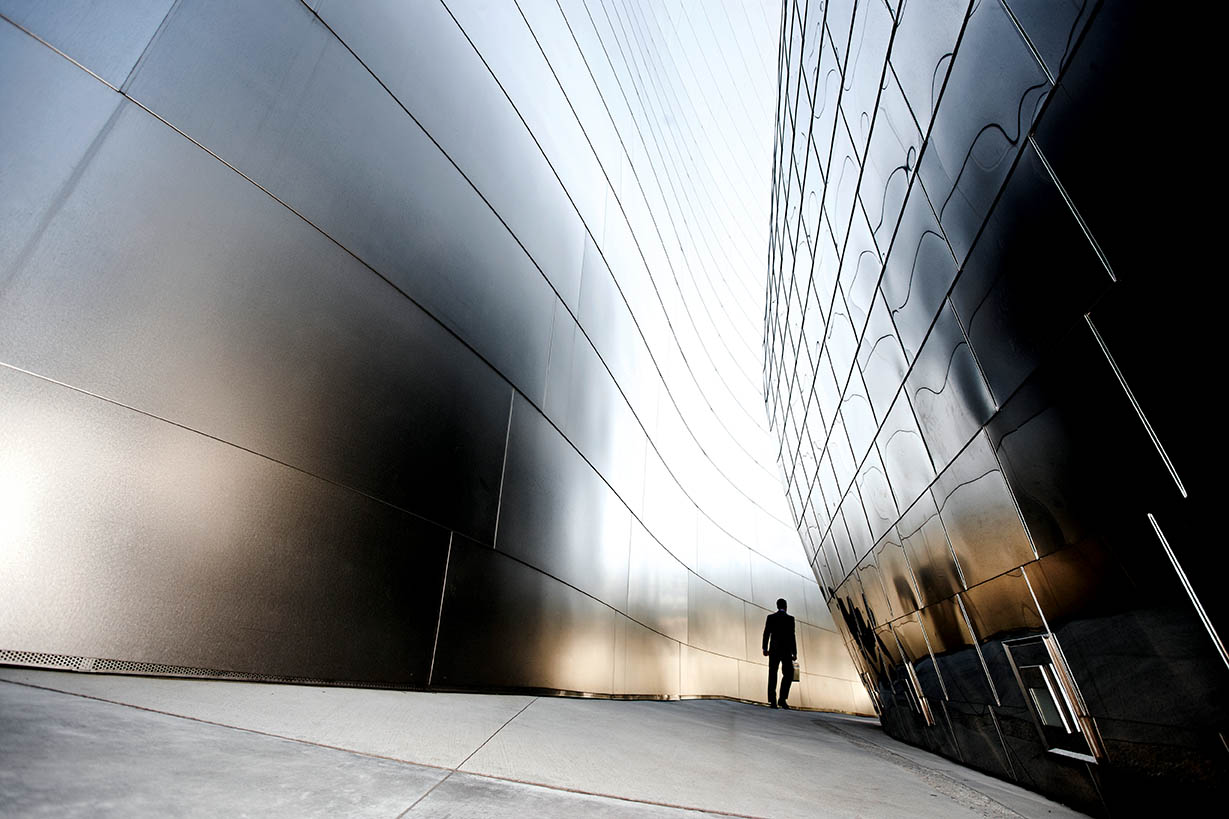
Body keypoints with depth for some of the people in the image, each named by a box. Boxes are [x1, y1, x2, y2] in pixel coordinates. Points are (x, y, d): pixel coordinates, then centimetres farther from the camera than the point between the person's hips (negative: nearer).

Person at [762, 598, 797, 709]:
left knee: (772, 675, 4)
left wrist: (765, 648, 3)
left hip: (774, 650, 2)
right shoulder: (790, 618, 0)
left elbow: (766, 633, 1)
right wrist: (794, 653, -2)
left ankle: (773, 701, -3)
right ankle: (782, 699, -8)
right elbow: (792, 636, -5)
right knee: (788, 674, 6)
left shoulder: (770, 617, 6)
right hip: (786, 650, -2)